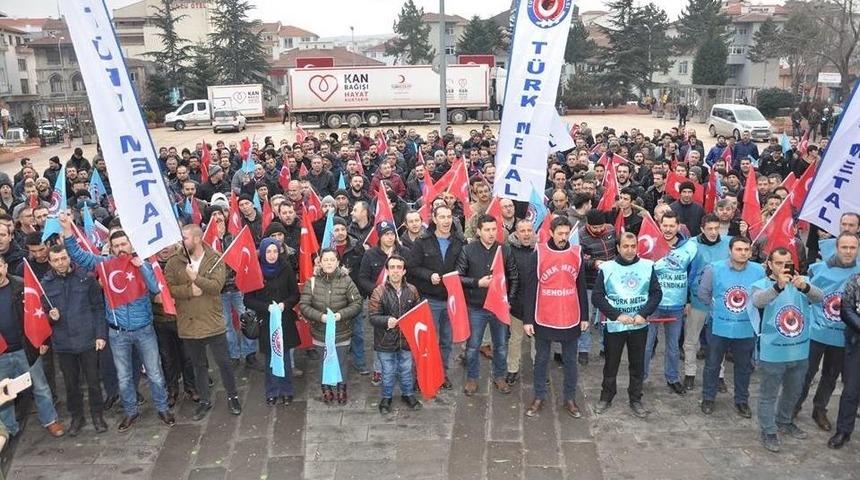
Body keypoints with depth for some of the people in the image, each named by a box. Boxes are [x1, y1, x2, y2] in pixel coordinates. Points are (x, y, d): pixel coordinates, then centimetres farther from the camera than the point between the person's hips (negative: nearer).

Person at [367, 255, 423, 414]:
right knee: (388, 373, 13)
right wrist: (386, 320, -32)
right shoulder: (379, 292, -14)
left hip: (407, 339, 3)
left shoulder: (412, 290, -4)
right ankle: (386, 398, 35)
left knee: (407, 370, 18)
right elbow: (372, 316, -15)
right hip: (386, 341, -2)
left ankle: (408, 394, 41)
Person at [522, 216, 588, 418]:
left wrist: (584, 316, 8)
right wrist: (527, 319, -7)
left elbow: (581, 287, 8)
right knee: (541, 359, 11)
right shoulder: (538, 254, -8)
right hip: (543, 319, -2)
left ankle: (570, 399, 27)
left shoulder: (577, 253, 1)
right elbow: (529, 289, -6)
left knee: (570, 360, 13)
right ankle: (539, 397, 26)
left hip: (571, 319, 2)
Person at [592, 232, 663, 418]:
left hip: (640, 325, 2)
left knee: (638, 364, 12)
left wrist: (643, 314, -11)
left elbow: (656, 293, 2)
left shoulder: (647, 266, -1)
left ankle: (636, 399, 27)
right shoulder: (607, 268, -7)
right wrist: (617, 315, -14)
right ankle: (606, 397, 27)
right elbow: (597, 297, -7)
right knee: (611, 363, 10)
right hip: (614, 325, -1)